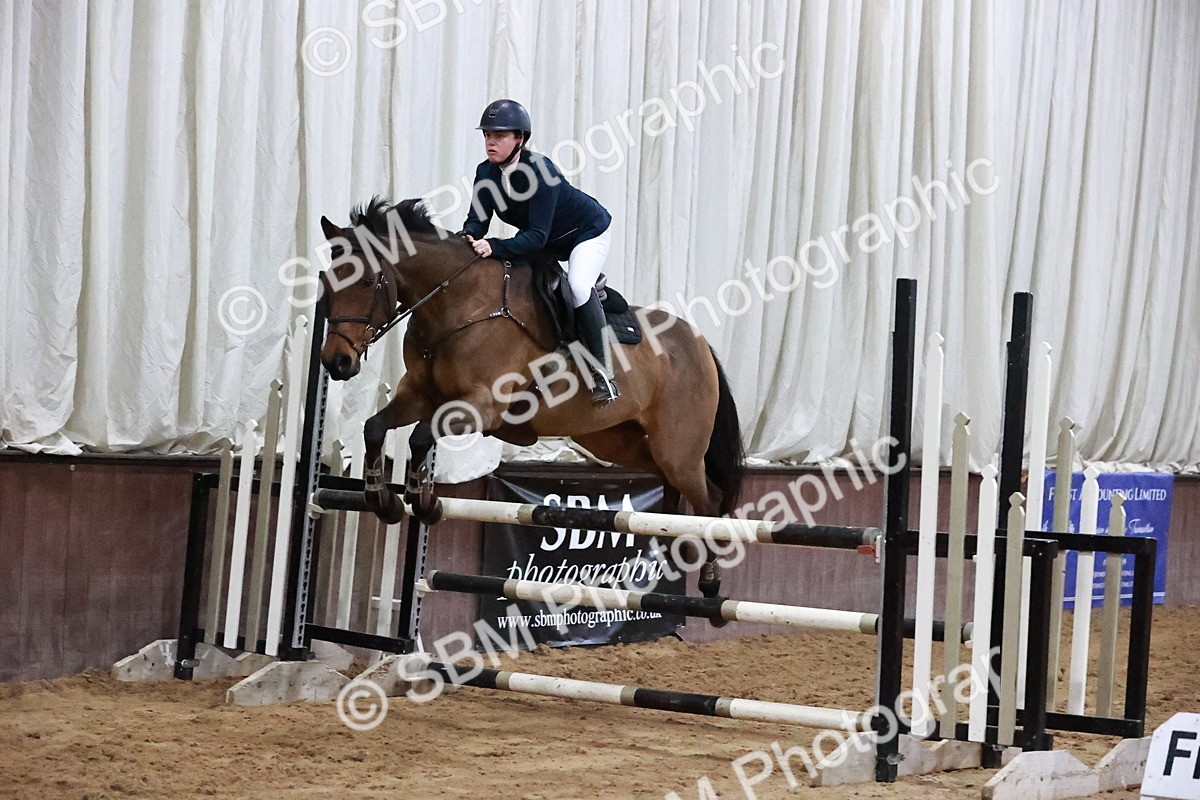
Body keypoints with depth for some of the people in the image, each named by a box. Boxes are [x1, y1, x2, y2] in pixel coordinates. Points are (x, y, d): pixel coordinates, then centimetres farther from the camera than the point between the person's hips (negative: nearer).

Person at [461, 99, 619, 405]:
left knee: (578, 285, -33)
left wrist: (495, 247, -53)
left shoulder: (540, 171, -35)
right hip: (548, 243, 8)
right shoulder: (486, 173, -13)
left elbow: (537, 236, -40)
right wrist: (469, 237, -40)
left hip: (587, 232, -8)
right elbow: (477, 219, -15)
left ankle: (603, 370, -24)